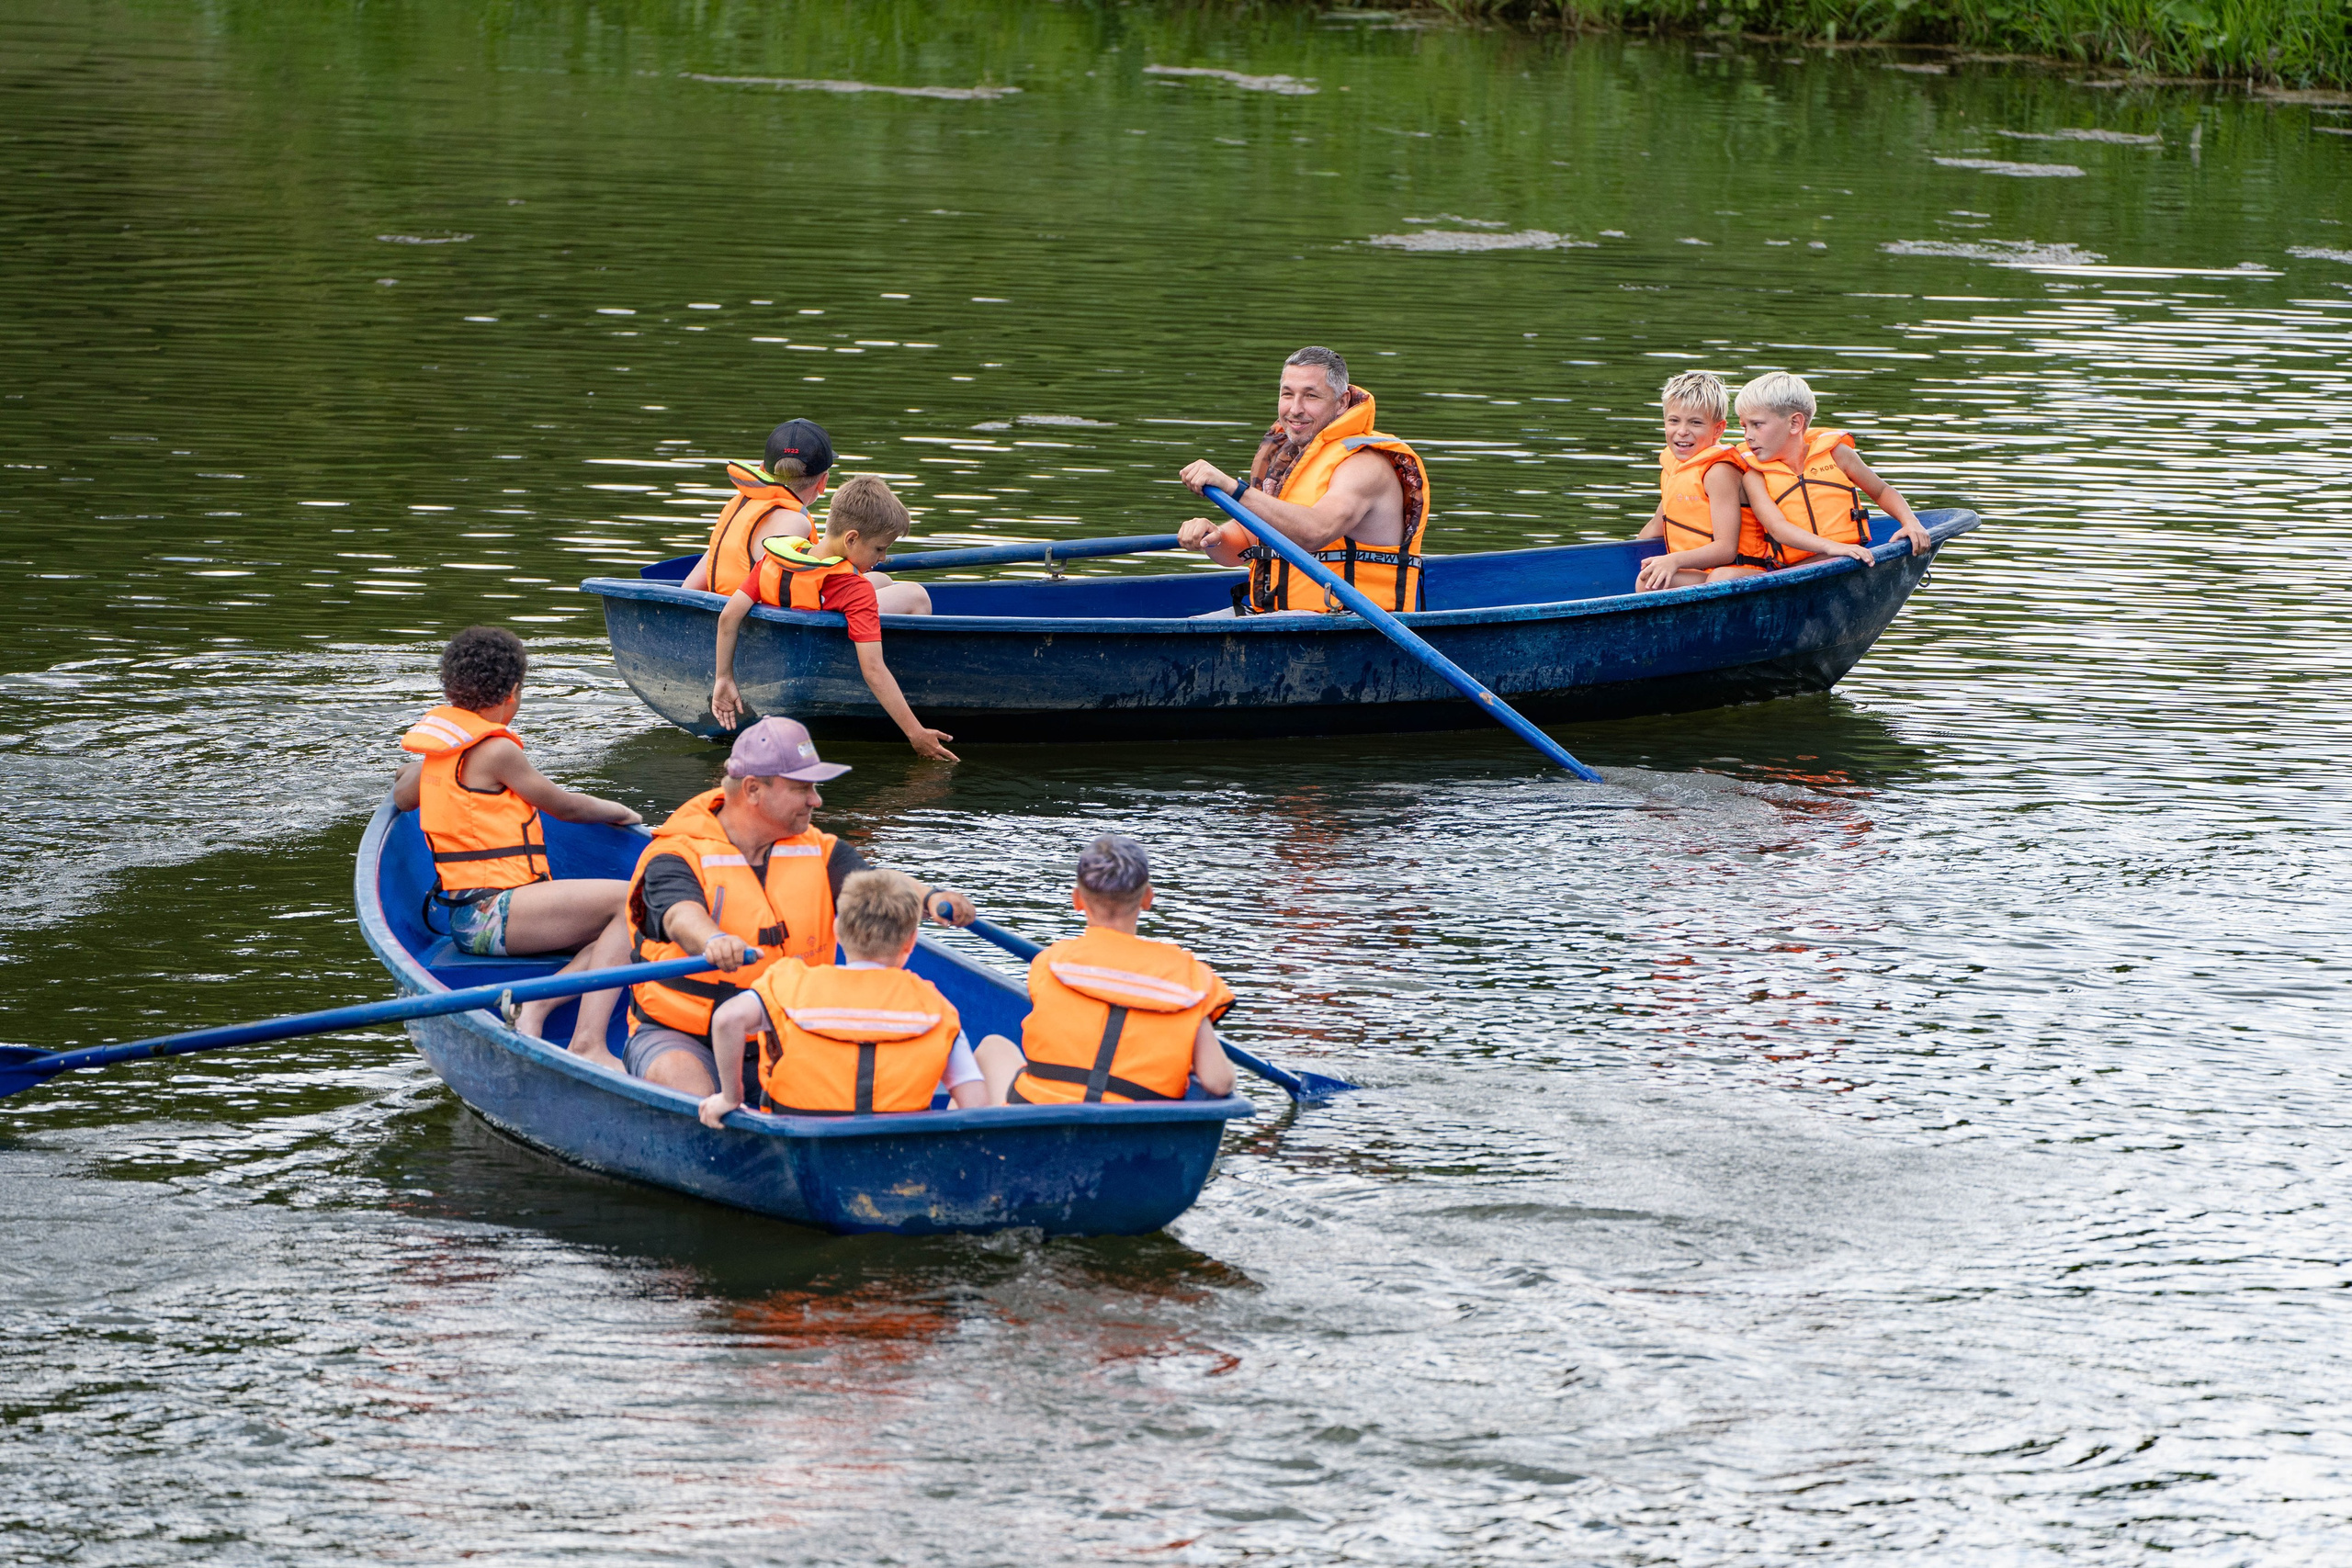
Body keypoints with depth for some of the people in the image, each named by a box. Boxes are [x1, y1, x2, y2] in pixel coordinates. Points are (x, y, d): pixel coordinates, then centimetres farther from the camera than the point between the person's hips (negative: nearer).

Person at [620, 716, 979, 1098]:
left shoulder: (820, 853, 7)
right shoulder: (676, 856, -8)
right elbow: (681, 916, -29)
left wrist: (929, 897, -35)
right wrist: (714, 941, -55)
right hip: (680, 1038, -4)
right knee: (683, 1081, -36)